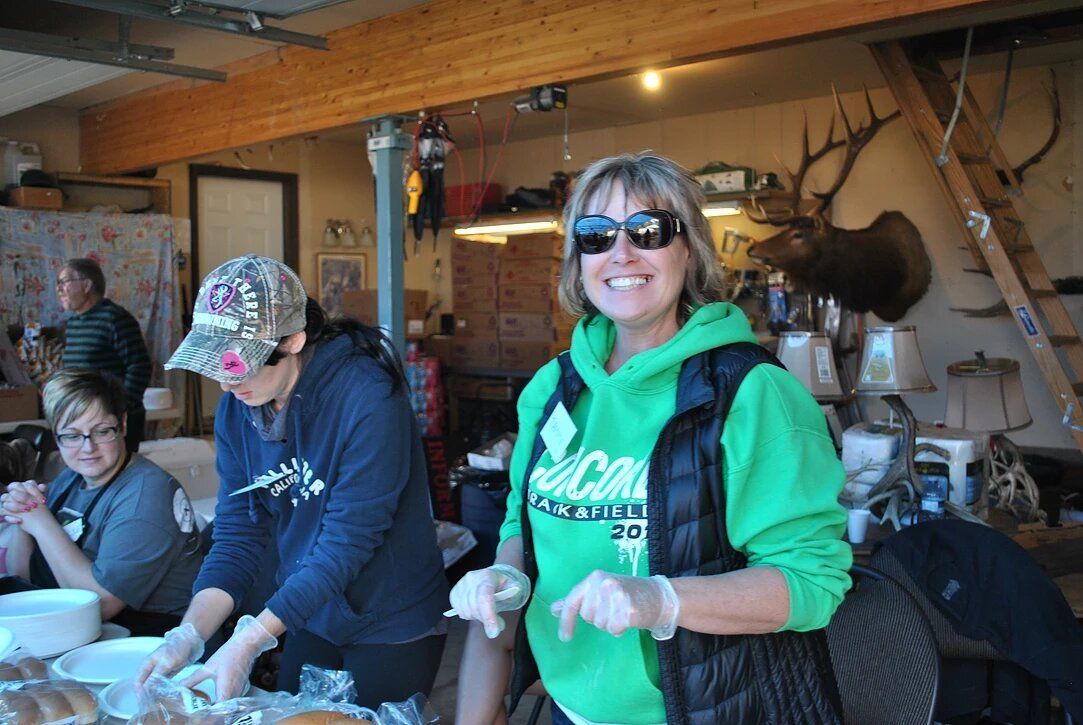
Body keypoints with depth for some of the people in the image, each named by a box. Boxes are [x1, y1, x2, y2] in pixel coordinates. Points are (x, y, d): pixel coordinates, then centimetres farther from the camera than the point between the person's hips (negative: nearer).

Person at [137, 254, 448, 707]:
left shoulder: (367, 398, -27)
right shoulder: (236, 408, -6)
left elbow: (347, 542, -27)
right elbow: (238, 533, -5)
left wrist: (249, 642, -29)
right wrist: (189, 635, -18)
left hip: (392, 629, -6)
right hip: (308, 617, 6)